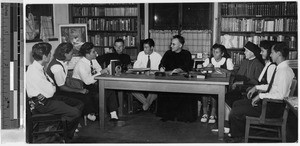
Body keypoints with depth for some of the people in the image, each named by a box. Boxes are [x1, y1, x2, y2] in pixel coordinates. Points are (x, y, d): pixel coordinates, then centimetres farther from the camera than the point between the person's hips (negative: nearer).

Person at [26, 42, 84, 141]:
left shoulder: (40, 67, 4)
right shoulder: (34, 72, -27)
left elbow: (51, 83, 12)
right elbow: (50, 92, -22)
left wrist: (51, 85, -11)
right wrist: (53, 86, -1)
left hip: (48, 97, 10)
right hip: (41, 103, -10)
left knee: (79, 104, 6)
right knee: (75, 113, -21)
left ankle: (69, 133, 15)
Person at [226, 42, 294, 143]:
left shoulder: (284, 71, -22)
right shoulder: (279, 68, 8)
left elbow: (280, 95, -29)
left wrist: (261, 95, -22)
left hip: (273, 108, -10)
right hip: (268, 100, 10)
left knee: (235, 112, -11)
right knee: (236, 104, 13)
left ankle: (237, 137, 12)